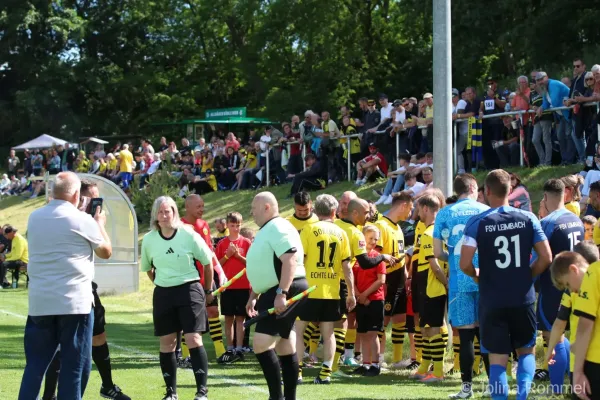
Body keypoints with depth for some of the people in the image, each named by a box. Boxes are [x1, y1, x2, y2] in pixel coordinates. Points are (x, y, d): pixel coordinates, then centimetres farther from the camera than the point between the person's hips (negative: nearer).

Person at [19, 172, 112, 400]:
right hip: (75, 303, -4)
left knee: (35, 365, 8)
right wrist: (100, 223, 20)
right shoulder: (82, 220, -7)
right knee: (75, 367, 3)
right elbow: (106, 252, 6)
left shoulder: (34, 218, 9)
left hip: (39, 303, 5)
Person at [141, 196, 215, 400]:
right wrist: (162, 284, 14)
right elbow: (148, 268, 16)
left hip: (189, 289, -3)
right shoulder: (149, 240, -2)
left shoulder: (189, 235, -9)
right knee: (167, 343, 6)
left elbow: (207, 262, 3)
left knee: (194, 340, -9)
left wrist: (208, 290, 10)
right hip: (163, 294, 3)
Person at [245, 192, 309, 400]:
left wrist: (282, 293, -31)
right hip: (274, 293, 11)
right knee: (285, 347, 12)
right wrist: (253, 296, 24)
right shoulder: (266, 231, 19)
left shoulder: (278, 228, -14)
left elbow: (290, 260, -25)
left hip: (286, 291, -11)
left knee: (261, 343, -17)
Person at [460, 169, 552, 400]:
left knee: (497, 358, 5)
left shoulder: (477, 223, -8)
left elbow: (465, 264, -14)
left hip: (492, 301, -2)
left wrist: (478, 275, 8)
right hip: (523, 298, 2)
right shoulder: (528, 218, -2)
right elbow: (546, 258, -2)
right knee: (527, 350, 18)